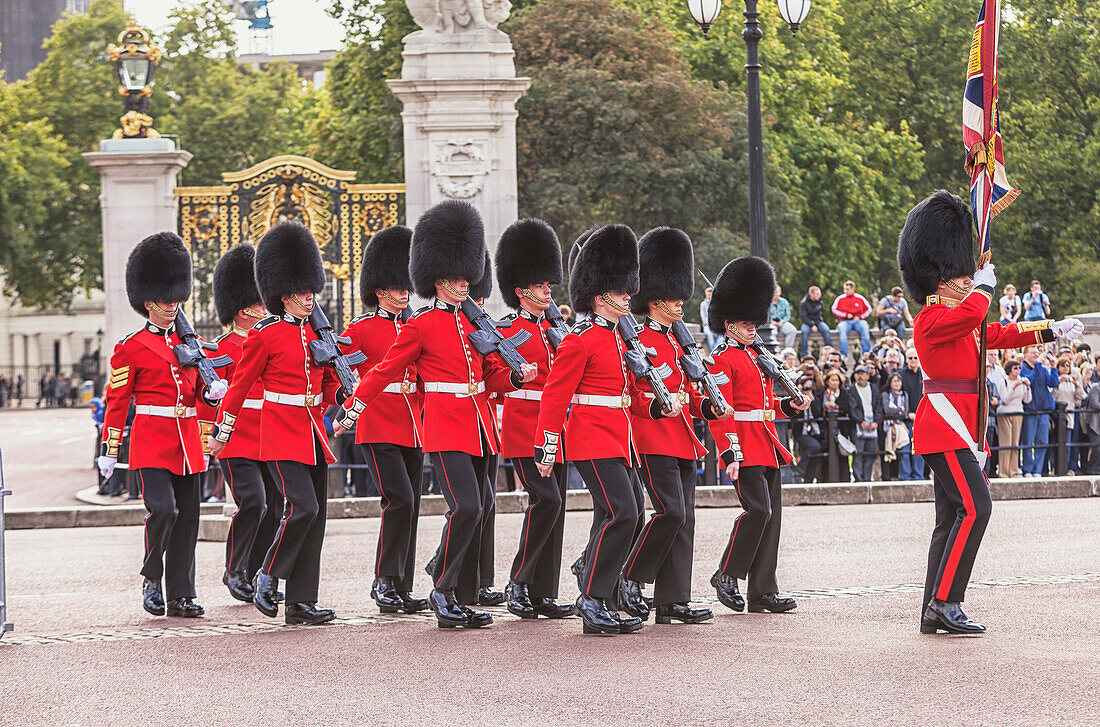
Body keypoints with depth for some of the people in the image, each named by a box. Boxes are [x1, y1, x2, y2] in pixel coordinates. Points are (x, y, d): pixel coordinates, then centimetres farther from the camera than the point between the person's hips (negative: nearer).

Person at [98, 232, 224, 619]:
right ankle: (151, 578, 1)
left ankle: (181, 595, 9)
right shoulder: (131, 348, -2)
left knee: (187, 519, 4)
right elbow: (116, 401, -1)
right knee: (163, 508, -19)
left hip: (187, 443, 5)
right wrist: (109, 451, -3)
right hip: (151, 443, -5)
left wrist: (212, 391, -4)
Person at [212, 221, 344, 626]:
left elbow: (330, 379, 22)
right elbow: (239, 386, -1)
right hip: (282, 434, -7)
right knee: (302, 507, -19)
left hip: (312, 433, 7)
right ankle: (267, 578, -2)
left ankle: (301, 602, 5)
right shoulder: (264, 335, -7)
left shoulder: (316, 332, 12)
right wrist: (221, 434, 3)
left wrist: (343, 398, 0)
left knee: (315, 515, 3)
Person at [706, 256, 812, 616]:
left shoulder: (758, 357, 20)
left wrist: (790, 405, 8)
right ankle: (727, 575, -3)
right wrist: (730, 453, -22)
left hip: (767, 445, 9)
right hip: (744, 446, -9)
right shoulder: (723, 360, -7)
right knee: (758, 509, -18)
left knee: (771, 515, 4)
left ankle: (764, 591, 6)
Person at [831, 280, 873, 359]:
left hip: (858, 320, 0)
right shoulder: (840, 298, 9)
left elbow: (868, 310, 12)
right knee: (842, 329, -35)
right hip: (845, 321, 0)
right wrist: (846, 315, -7)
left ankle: (866, 352, -31)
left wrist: (859, 317, -4)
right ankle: (844, 354, -36)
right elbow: (834, 310, 4)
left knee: (865, 327, -33)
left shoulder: (860, 298, 10)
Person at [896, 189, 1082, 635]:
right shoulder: (932, 319, -13)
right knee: (975, 507, -18)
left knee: (952, 518, 8)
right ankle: (945, 602, -20)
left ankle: (934, 613, 9)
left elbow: (999, 333, 31)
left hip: (957, 429, 11)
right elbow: (973, 314, -31)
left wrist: (1051, 331, 30)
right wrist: (985, 285, -10)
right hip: (945, 429, -11)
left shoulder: (956, 320, 19)